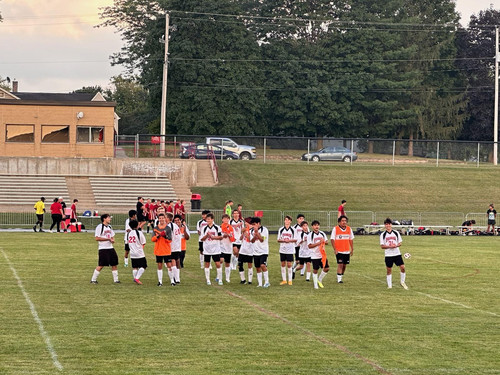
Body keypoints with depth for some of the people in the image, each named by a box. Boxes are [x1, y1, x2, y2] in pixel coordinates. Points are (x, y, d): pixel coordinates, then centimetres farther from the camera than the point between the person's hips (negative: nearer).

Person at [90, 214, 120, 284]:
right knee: (101, 265, -8)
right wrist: (108, 239, -17)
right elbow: (97, 238, -16)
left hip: (110, 248, 8)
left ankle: (115, 279, 13)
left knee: (114, 264, 5)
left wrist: (112, 240, -1)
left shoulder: (109, 227, 15)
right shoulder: (99, 227, -10)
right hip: (103, 248, -7)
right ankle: (93, 279, 2)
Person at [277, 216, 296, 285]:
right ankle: (284, 280, 12)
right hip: (282, 250, 2)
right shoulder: (281, 229, 5)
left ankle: (290, 280, 2)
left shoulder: (292, 230, 0)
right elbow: (278, 240, 4)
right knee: (283, 264, 5)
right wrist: (283, 240, -16)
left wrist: (289, 240, -18)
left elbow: (295, 240, 0)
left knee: (289, 264, -5)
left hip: (290, 250, -2)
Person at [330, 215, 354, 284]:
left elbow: (351, 239, 13)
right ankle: (339, 279, -6)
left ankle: (341, 276, 24)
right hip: (339, 251, -4)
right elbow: (332, 239, -5)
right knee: (340, 264, -11)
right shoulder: (335, 229, -5)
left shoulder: (349, 229, 7)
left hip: (347, 251, 4)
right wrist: (335, 249, -12)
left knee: (344, 265, 8)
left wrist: (352, 249, 9)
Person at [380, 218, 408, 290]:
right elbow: (382, 246, -3)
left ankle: (402, 282, 13)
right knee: (389, 270, 3)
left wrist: (396, 245, -14)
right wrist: (389, 246, -19)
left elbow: (400, 243, 8)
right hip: (388, 255, -1)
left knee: (402, 267, -7)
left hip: (397, 254, 1)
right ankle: (389, 285, 12)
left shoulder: (396, 233, 5)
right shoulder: (383, 234, 0)